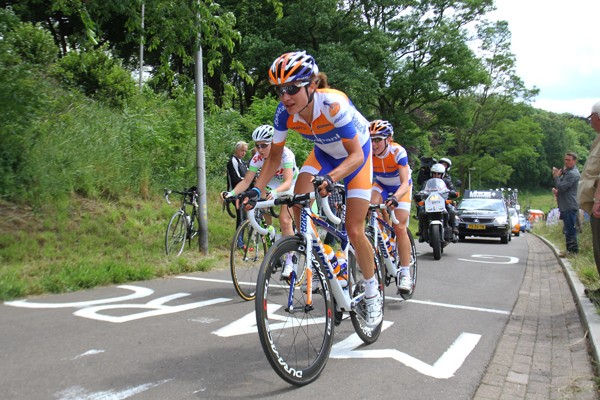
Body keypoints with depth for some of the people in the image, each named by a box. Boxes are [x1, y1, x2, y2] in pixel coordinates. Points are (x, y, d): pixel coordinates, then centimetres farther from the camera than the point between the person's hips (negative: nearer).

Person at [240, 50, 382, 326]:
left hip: (356, 153, -4)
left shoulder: (333, 104, -38)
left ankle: (372, 293, 13)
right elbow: (274, 157, -11)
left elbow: (355, 154, -38)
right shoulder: (284, 112, -23)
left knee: (354, 230, -8)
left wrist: (330, 178, -56)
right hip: (324, 153, 5)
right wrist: (256, 190, -25)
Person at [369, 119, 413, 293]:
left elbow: (405, 183, -40)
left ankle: (405, 273, -4)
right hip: (381, 185, 3)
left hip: (401, 188, -3)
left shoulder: (398, 152, -33)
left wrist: (395, 198, -60)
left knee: (400, 227, -15)